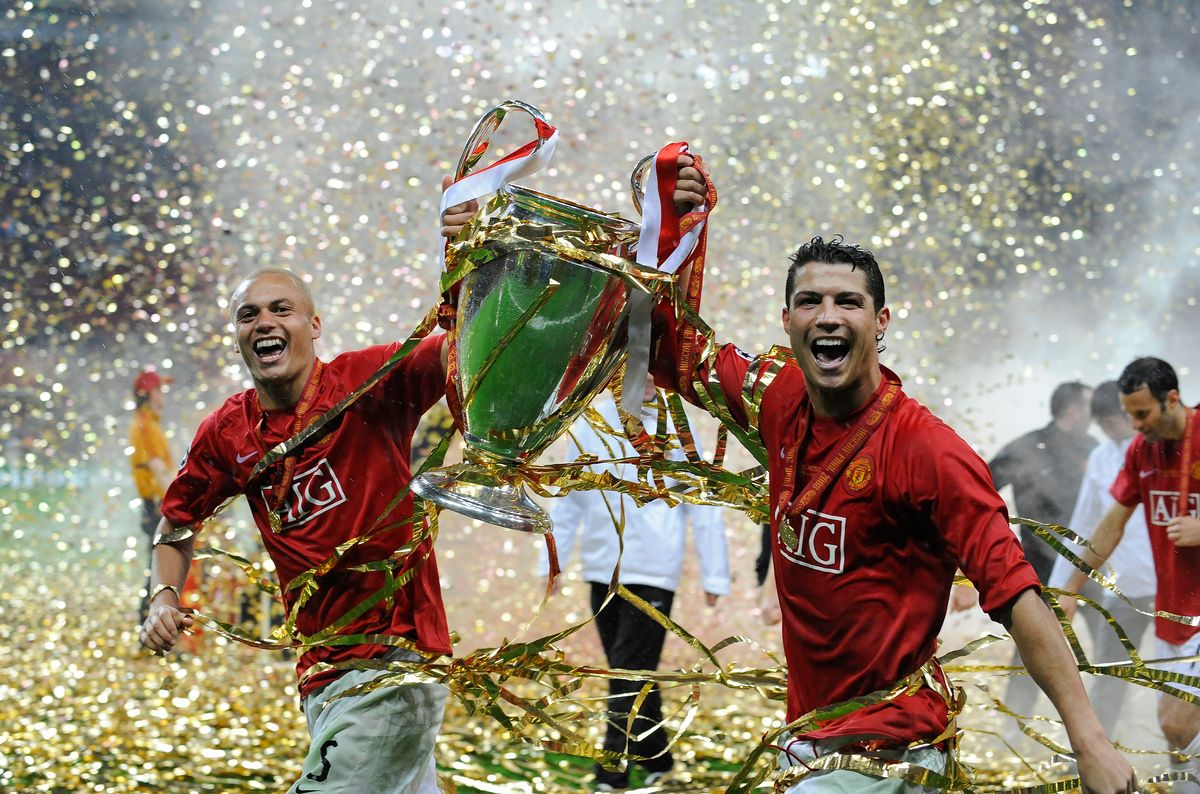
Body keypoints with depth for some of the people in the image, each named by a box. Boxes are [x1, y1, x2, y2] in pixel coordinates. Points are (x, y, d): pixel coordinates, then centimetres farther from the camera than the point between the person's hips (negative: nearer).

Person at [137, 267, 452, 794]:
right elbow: (178, 520, 20)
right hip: (322, 672, 7)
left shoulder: (364, 382, -11)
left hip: (396, 651, -7)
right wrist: (163, 598, 3)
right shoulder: (227, 434, 5)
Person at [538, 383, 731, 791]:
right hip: (602, 570, 4)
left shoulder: (676, 429, 0)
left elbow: (703, 508, 1)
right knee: (628, 674, 10)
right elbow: (569, 498, 14)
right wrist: (551, 560, 10)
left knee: (630, 675, -10)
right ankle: (656, 761, 23)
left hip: (652, 575, -4)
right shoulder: (590, 424, 7)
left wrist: (714, 576, -1)